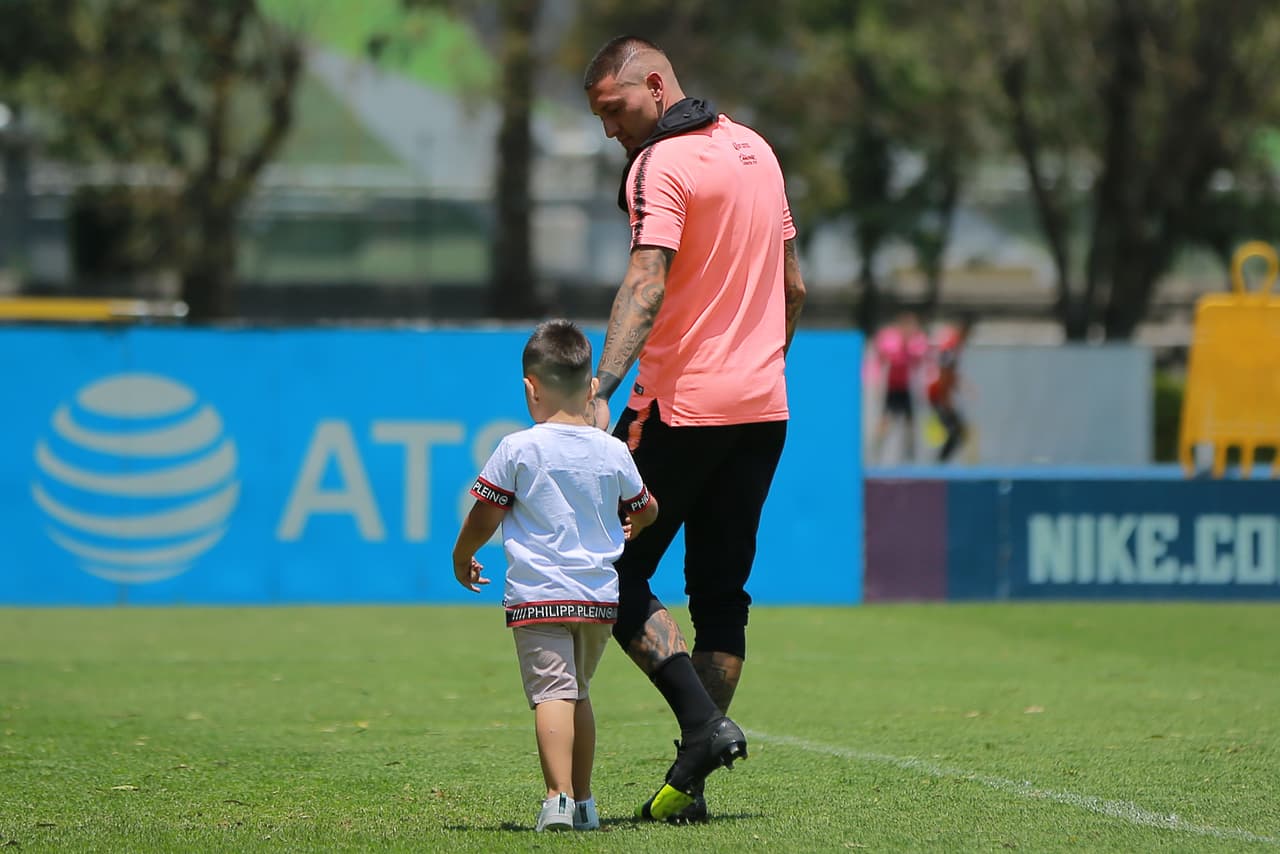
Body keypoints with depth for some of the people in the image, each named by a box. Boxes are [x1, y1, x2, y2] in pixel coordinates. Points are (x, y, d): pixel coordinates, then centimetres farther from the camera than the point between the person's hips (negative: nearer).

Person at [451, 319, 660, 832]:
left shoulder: (517, 450, -6)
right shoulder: (613, 452, 6)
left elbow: (484, 518, 0)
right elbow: (646, 510, 23)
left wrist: (461, 558, 19)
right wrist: (627, 528, 46)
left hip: (538, 595, -4)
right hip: (600, 596, 4)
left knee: (552, 693, -13)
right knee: (578, 693, 20)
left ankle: (558, 797, -28)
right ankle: (583, 801, 23)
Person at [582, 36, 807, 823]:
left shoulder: (661, 165, -12)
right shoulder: (755, 148, 14)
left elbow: (647, 284, -25)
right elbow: (793, 286, 20)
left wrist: (604, 390, -33)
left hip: (684, 404, -8)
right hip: (764, 405, 8)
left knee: (617, 575, 2)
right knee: (722, 591, 9)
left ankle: (704, 722, -14)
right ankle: (689, 784, 6)